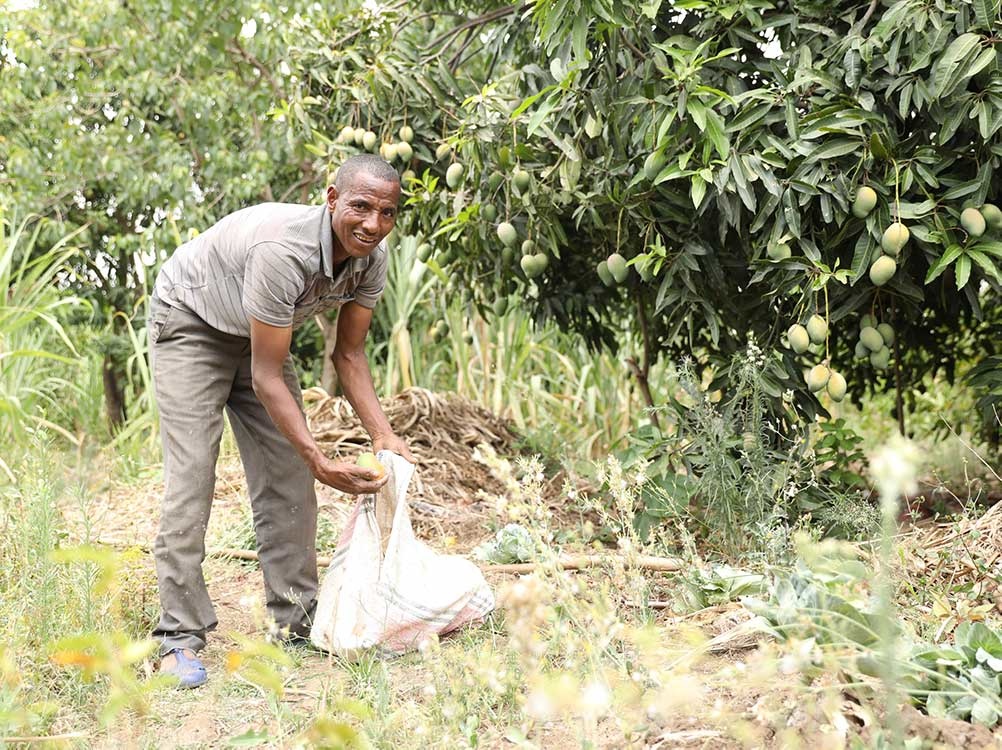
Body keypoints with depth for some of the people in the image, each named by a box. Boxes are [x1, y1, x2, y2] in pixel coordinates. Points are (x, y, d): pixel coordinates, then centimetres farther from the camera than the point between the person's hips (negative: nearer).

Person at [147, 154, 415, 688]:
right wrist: (320, 462, -36)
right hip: (190, 323, -7)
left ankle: (299, 619, 9)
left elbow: (348, 354, -5)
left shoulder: (371, 258, -17)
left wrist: (383, 435, -17)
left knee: (287, 477, 1)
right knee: (190, 475, -15)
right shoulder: (283, 251, -40)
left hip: (255, 333, 7)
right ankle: (180, 636, -14)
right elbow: (267, 378, -34)